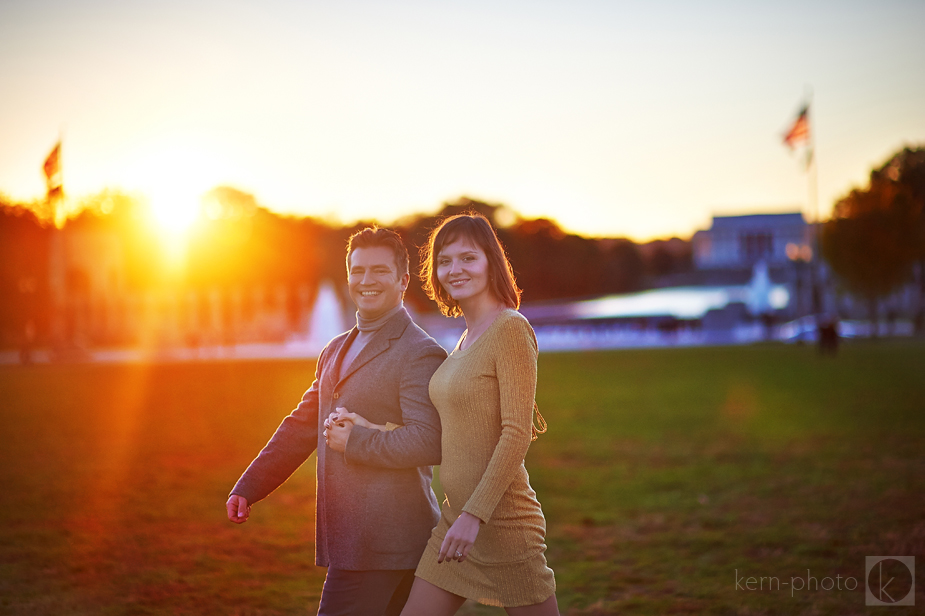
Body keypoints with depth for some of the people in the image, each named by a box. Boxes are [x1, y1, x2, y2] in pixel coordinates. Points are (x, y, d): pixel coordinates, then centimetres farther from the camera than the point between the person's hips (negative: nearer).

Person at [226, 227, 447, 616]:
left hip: (382, 545, -8)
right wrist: (248, 488, 12)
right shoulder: (336, 351, 18)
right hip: (350, 538, 8)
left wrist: (353, 442, -15)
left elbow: (428, 444, -22)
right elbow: (301, 427, 20)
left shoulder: (419, 354, -11)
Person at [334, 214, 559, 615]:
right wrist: (370, 431, 13)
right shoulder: (465, 340, 13)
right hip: (454, 519, 8)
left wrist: (475, 515, -22)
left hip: (502, 519, -8)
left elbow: (517, 434, -18)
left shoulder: (511, 330, -12)